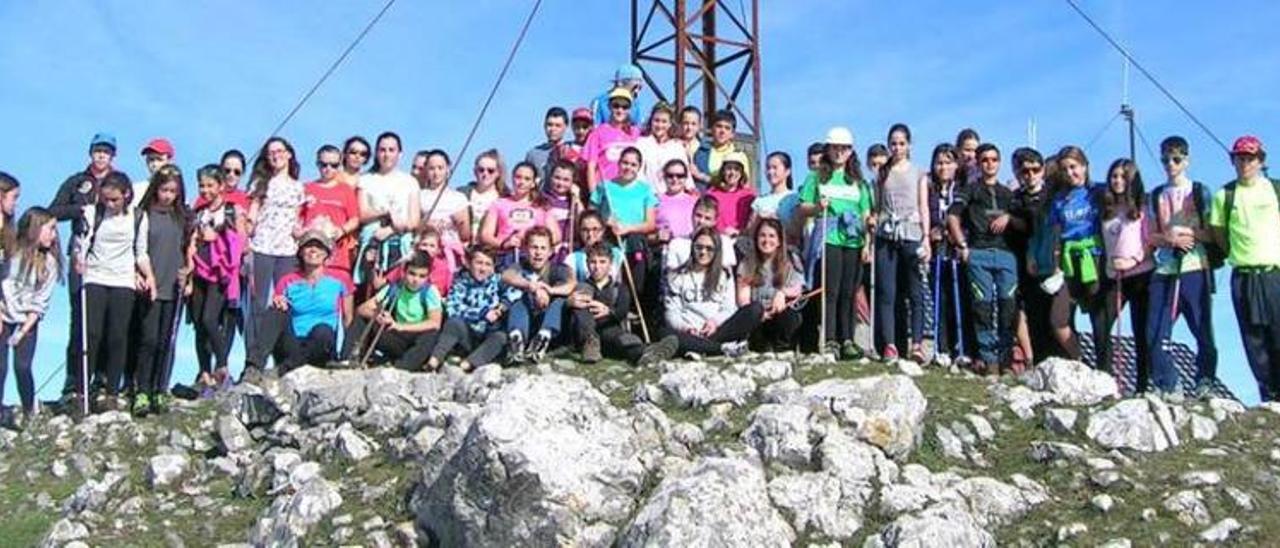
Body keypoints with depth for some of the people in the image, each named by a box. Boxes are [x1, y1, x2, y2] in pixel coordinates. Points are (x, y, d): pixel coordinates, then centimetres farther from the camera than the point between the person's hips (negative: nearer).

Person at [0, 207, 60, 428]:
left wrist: (24, 329, -10)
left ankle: (28, 412, 12)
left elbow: (40, 301, -4)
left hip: (28, 320, 1)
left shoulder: (49, 261, -3)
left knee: (22, 367, -6)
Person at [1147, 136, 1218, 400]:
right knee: (1155, 335, -6)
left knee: (1203, 333, 0)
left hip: (1195, 270, -2)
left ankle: (1205, 385, 14)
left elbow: (1212, 234, 3)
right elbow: (1151, 236, 10)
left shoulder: (1200, 192, 6)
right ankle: (1169, 388, 5)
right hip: (1164, 271, 2)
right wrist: (1171, 238, -9)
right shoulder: (1156, 195, 15)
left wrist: (1190, 233, -14)